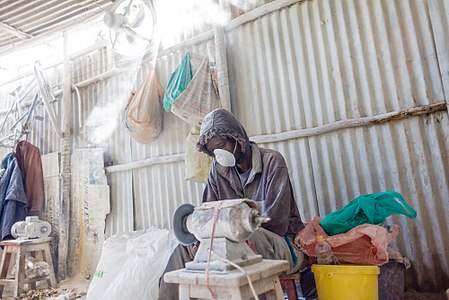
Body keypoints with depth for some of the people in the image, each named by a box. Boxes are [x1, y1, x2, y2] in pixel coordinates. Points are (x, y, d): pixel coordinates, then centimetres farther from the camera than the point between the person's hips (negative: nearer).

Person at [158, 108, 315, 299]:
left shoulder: (272, 161, -11)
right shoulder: (218, 171, 6)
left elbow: (275, 218, -18)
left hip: (282, 244, -5)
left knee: (247, 236, -37)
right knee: (184, 250, -11)